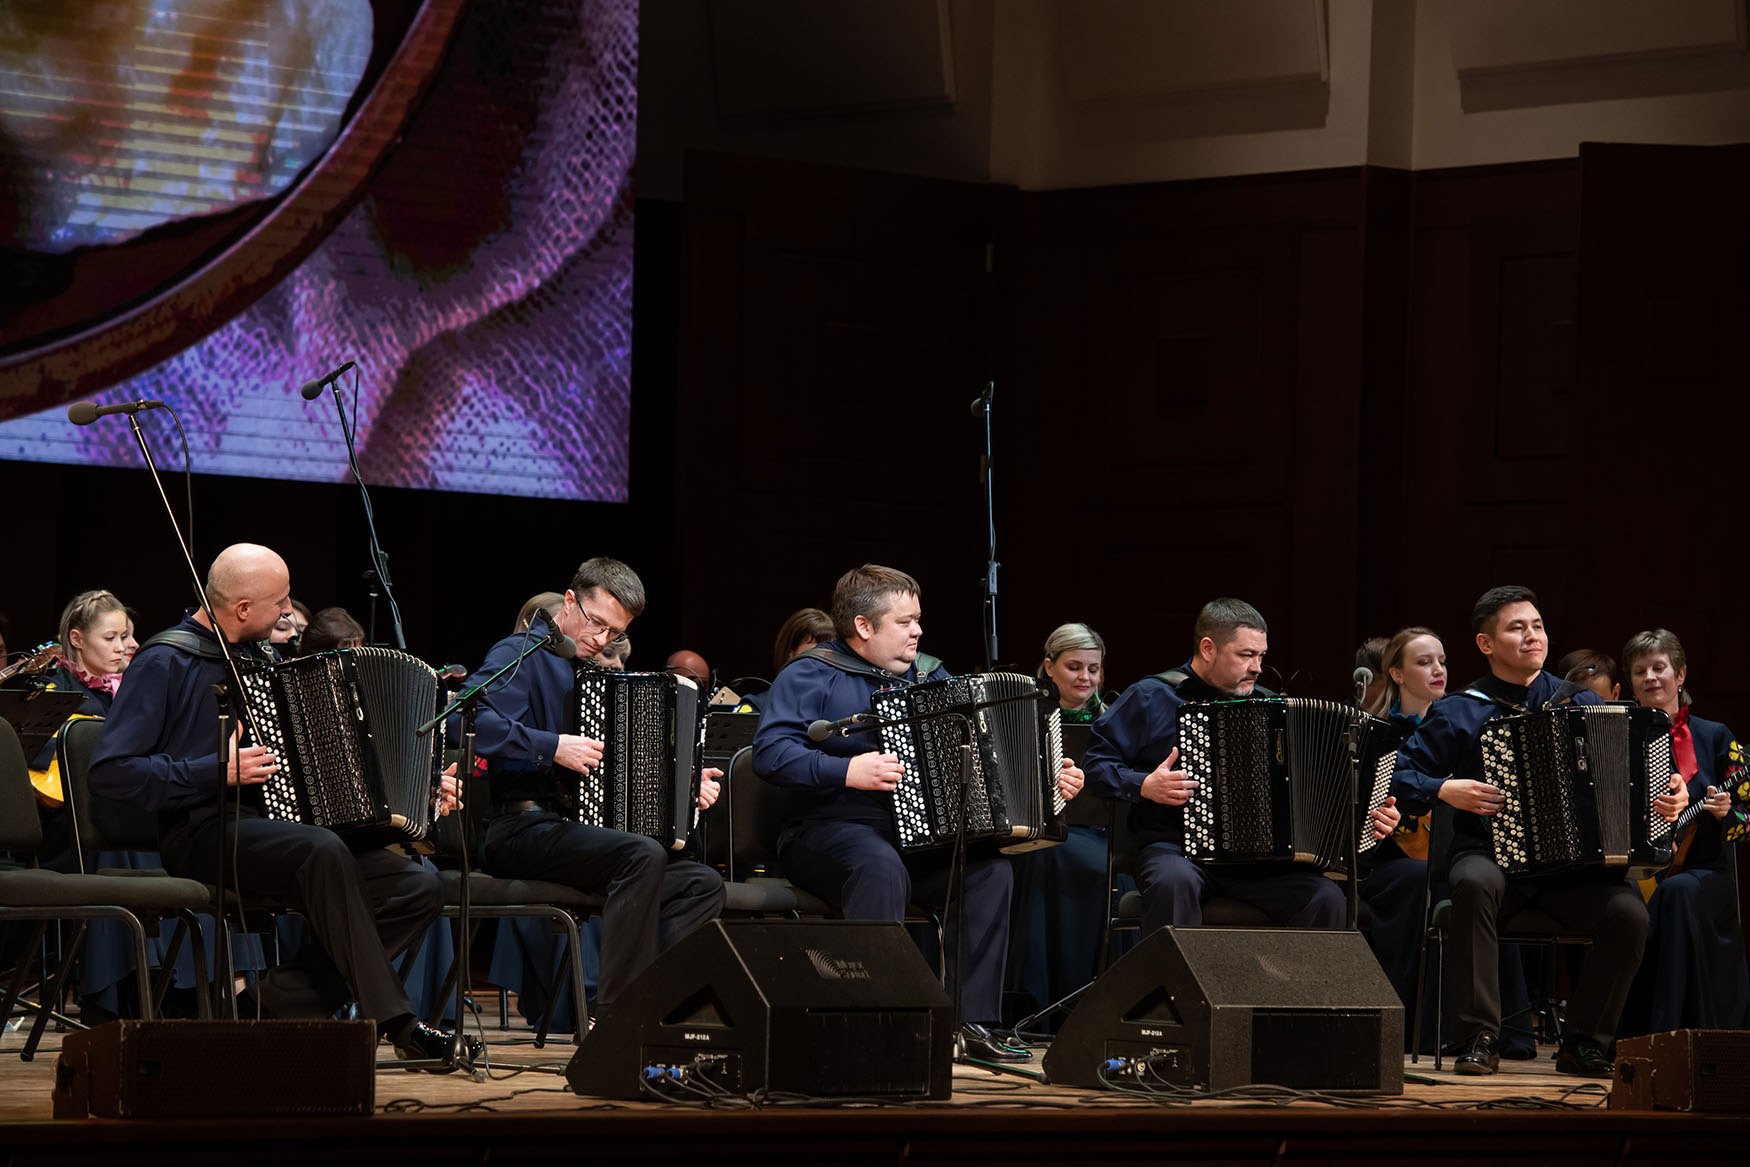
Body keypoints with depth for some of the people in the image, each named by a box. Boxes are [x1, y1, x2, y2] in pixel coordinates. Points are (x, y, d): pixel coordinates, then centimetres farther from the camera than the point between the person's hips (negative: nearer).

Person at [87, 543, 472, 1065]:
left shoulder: (260, 658, 20)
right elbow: (110, 771, -13)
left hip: (276, 824, 8)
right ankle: (395, 1022, -31)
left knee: (419, 889, -11)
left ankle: (284, 998, -14)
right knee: (323, 852, -37)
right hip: (204, 833, -8)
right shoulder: (165, 663, -5)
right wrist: (218, 772, -17)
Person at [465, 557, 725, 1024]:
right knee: (643, 856, -32)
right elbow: (470, 719, -22)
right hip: (520, 831, -9)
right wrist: (552, 747, -24)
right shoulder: (521, 654, -2)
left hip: (580, 825, 9)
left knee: (703, 885, -7)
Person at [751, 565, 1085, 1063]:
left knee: (990, 869, -19)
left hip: (920, 834, 6)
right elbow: (770, 751, -16)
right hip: (831, 830, -6)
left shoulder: (929, 675, 18)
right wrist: (847, 771, -27)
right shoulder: (810, 676, -2)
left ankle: (972, 1020, -18)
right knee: (882, 869, -38)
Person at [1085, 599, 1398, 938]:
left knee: (1327, 898, -22)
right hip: (1174, 848, -4)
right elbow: (1096, 762, 3)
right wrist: (1144, 786, -13)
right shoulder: (1152, 697, 5)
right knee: (1174, 882, -39)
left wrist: (1369, 814, 7)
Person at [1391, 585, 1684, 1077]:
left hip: (1574, 868, 2)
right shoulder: (1459, 713, 6)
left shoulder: (1583, 703, 13)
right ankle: (1479, 1038, -28)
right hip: (1492, 855, -2)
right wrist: (1445, 791, -14)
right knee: (1475, 884, -38)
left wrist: (1668, 796, -3)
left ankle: (1584, 1045, -9)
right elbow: (1399, 776, 3)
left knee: (1628, 912, -27)